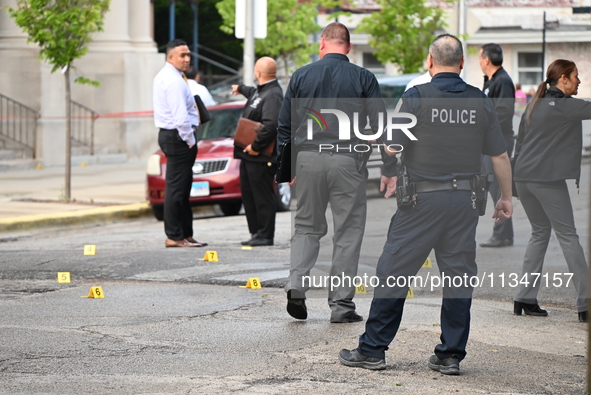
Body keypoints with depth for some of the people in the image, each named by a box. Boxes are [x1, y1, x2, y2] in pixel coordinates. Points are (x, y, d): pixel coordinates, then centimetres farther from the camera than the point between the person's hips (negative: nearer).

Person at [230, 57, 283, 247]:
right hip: (249, 155, 11)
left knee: (263, 196, -5)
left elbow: (271, 125, -29)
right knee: (248, 194, 14)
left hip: (261, 157, -11)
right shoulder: (260, 91, 15)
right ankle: (256, 233, 20)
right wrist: (240, 88, 62)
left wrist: (256, 146, -25)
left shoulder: (273, 95, -18)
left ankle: (265, 236, -1)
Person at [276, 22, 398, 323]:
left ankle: (296, 283, -5)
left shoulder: (301, 76, 7)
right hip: (348, 160, -2)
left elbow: (284, 126, 9)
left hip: (309, 159, 2)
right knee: (348, 233, 5)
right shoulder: (363, 78, 1)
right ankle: (341, 304, 5)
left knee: (307, 225, 16)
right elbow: (380, 126, -1)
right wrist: (390, 170, 3)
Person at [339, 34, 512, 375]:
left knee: (394, 273, 2)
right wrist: (506, 198, 18)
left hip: (422, 198, -3)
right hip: (465, 200, 3)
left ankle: (373, 350, 5)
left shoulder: (415, 98, -6)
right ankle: (450, 356, 9)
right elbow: (500, 156, 8)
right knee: (459, 277, 7)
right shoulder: (481, 102, 4)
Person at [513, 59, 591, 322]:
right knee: (567, 236, -3)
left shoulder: (534, 105, 15)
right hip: (548, 179, -8)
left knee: (540, 232, 17)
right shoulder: (565, 106, -9)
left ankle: (525, 298, 13)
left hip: (523, 177, 8)